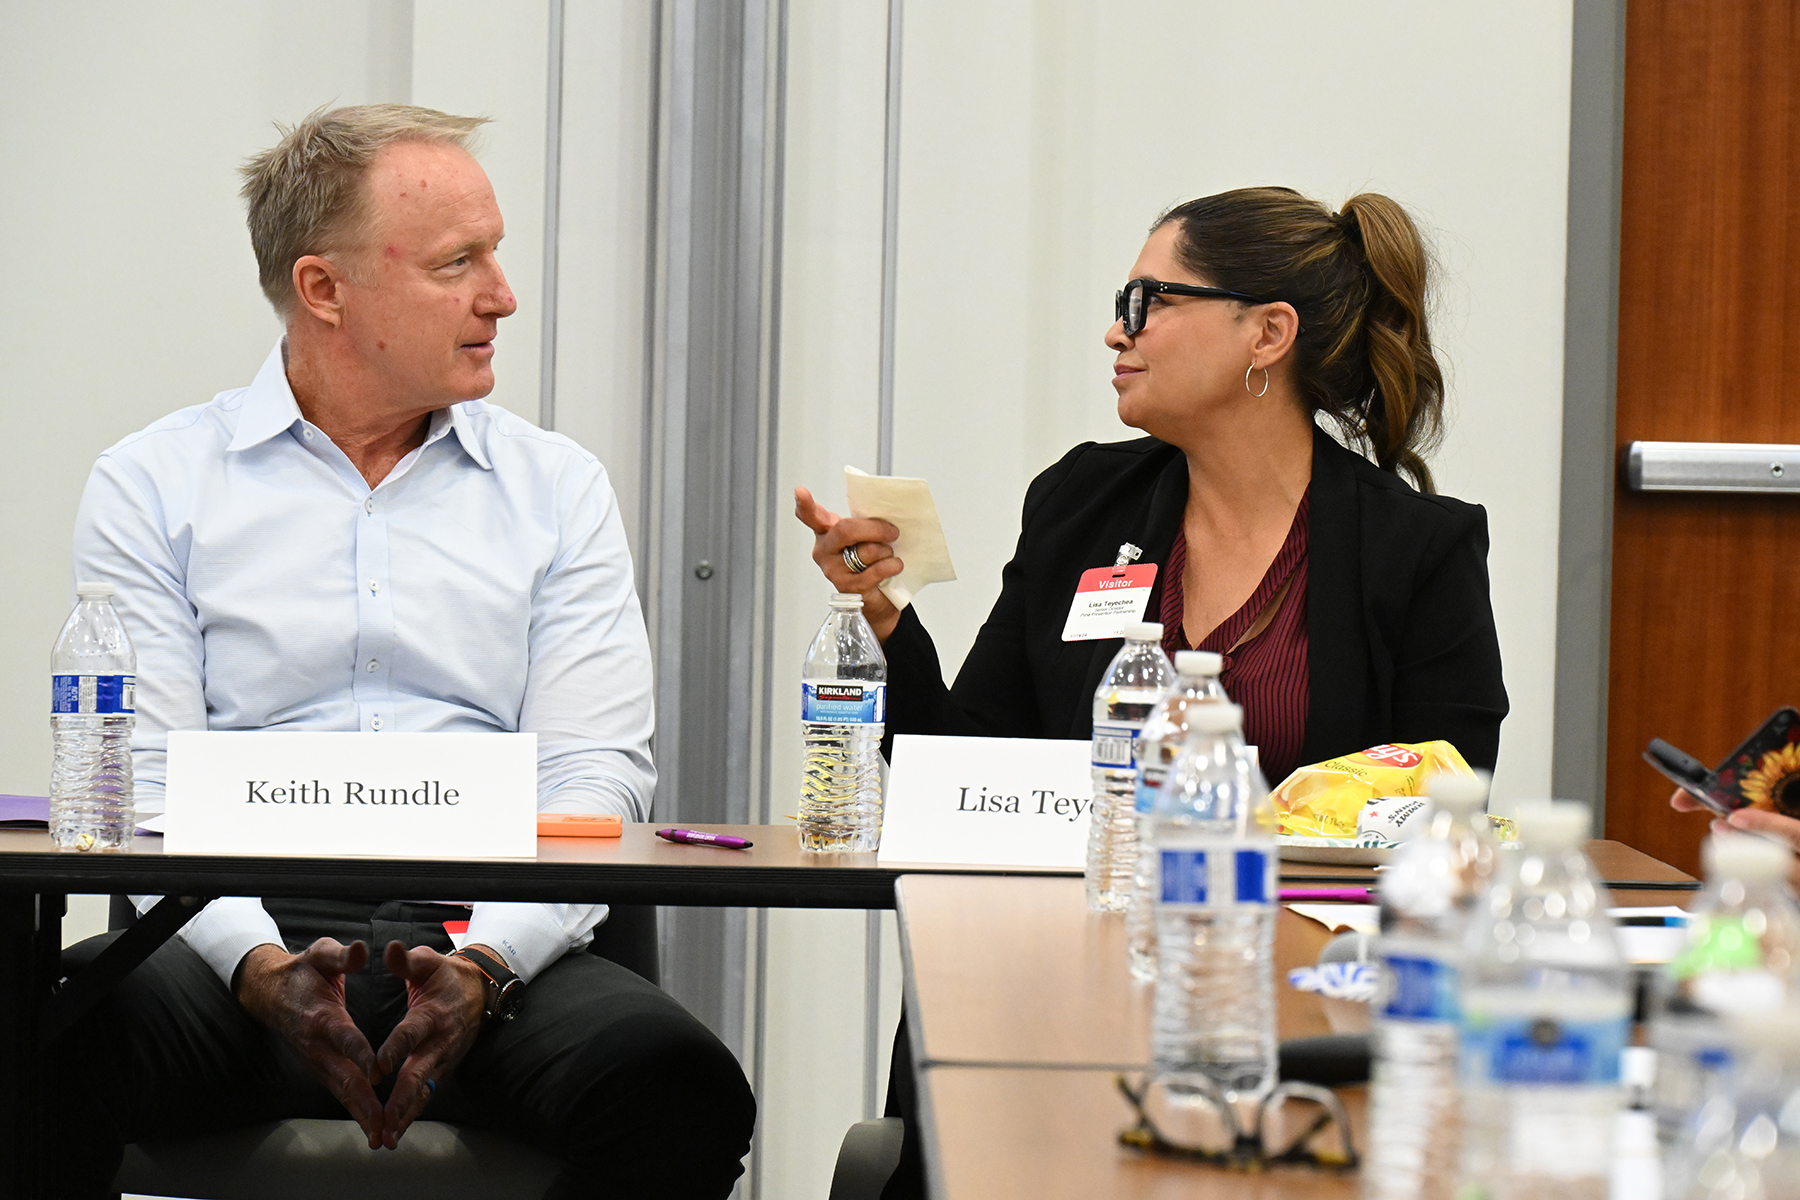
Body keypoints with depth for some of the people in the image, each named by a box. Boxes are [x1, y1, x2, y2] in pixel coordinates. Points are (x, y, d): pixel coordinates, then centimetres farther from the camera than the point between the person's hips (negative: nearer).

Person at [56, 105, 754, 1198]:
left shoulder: (560, 491, 14)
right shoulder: (154, 488, 9)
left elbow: (597, 770, 5)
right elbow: (142, 780, 0)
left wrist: (484, 967, -15)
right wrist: (264, 971, -19)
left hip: (492, 936, 2)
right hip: (252, 934, -2)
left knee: (681, 1085, -31)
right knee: (54, 1048, -35)